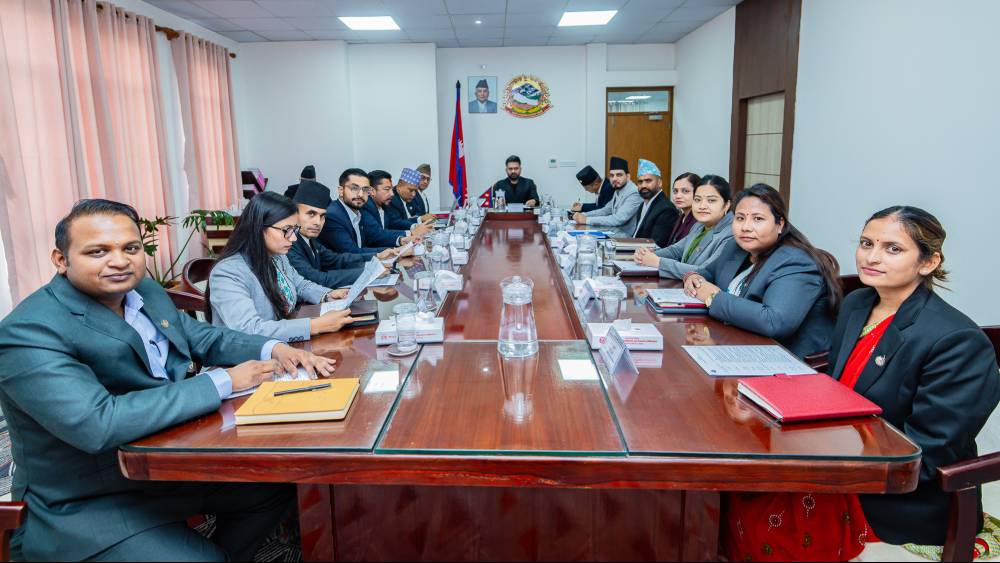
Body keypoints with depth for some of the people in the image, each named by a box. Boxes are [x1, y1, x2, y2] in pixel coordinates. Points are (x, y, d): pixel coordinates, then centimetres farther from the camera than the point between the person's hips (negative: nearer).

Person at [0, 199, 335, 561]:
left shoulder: (145, 291, 0)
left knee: (278, 481, 10)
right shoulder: (30, 332, -24)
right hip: (90, 507, -7)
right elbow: (96, 425, -34)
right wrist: (224, 382, -28)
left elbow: (204, 338, 12)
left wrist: (273, 350, -8)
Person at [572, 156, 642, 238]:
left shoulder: (634, 194, -19)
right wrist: (583, 215, 3)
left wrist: (587, 220, -23)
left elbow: (618, 219, -26)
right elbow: (606, 210, 21)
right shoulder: (618, 191, 10)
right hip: (612, 232, 8)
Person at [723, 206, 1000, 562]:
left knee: (750, 516, -18)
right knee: (740, 490, -11)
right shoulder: (855, 304, 3)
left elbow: (924, 455, -20)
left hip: (906, 502, -7)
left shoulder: (958, 342, -20)